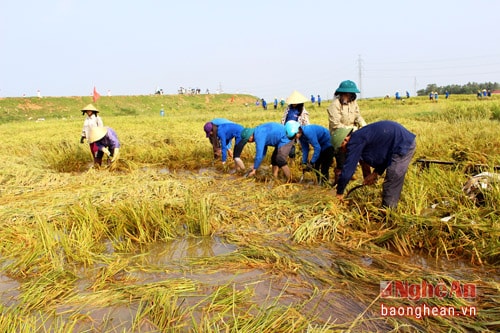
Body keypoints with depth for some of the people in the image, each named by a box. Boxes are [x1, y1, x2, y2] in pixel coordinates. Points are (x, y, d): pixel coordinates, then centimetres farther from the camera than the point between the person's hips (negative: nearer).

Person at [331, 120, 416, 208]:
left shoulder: (354, 142, -13)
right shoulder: (360, 137, 16)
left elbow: (348, 169, -12)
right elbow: (383, 154, 24)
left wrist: (339, 193, -2)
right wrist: (376, 173, 16)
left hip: (403, 146, -10)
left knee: (391, 186, -2)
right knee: (394, 185, 19)